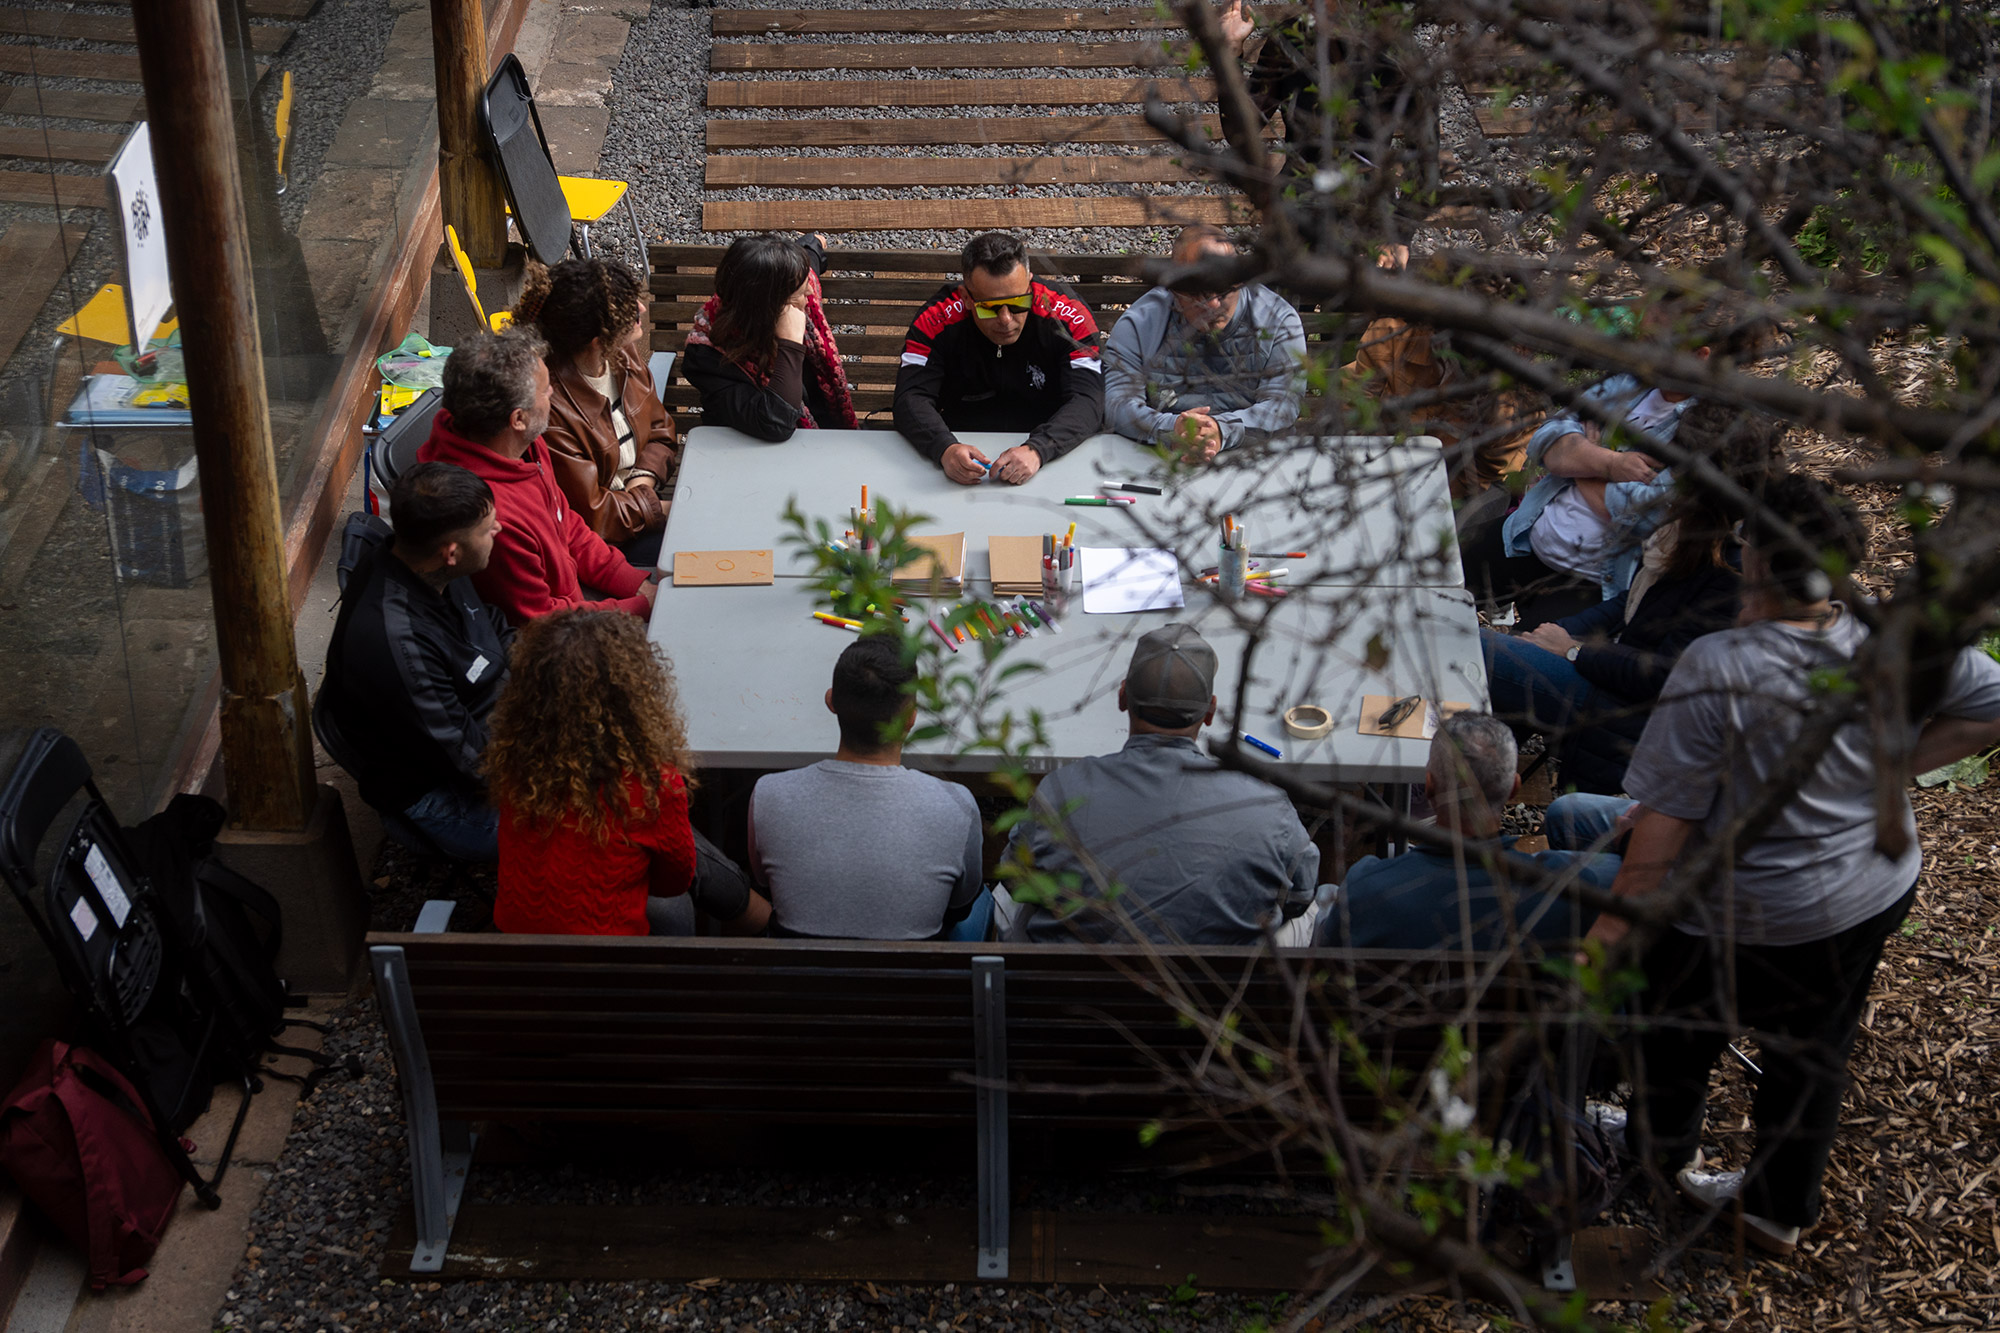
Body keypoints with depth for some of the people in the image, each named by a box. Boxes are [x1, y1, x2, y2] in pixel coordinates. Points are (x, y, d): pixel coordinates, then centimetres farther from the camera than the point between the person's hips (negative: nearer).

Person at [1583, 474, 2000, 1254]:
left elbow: (1666, 815, -25)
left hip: (1744, 920, -5)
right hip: (1874, 897, 5)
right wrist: (1897, 766, -1)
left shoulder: (1719, 671, -31)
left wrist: (1619, 917, -13)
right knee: (1814, 1054, 25)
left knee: (1678, 1036, 25)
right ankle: (1782, 1214, 44)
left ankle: (1664, 1154, 52)